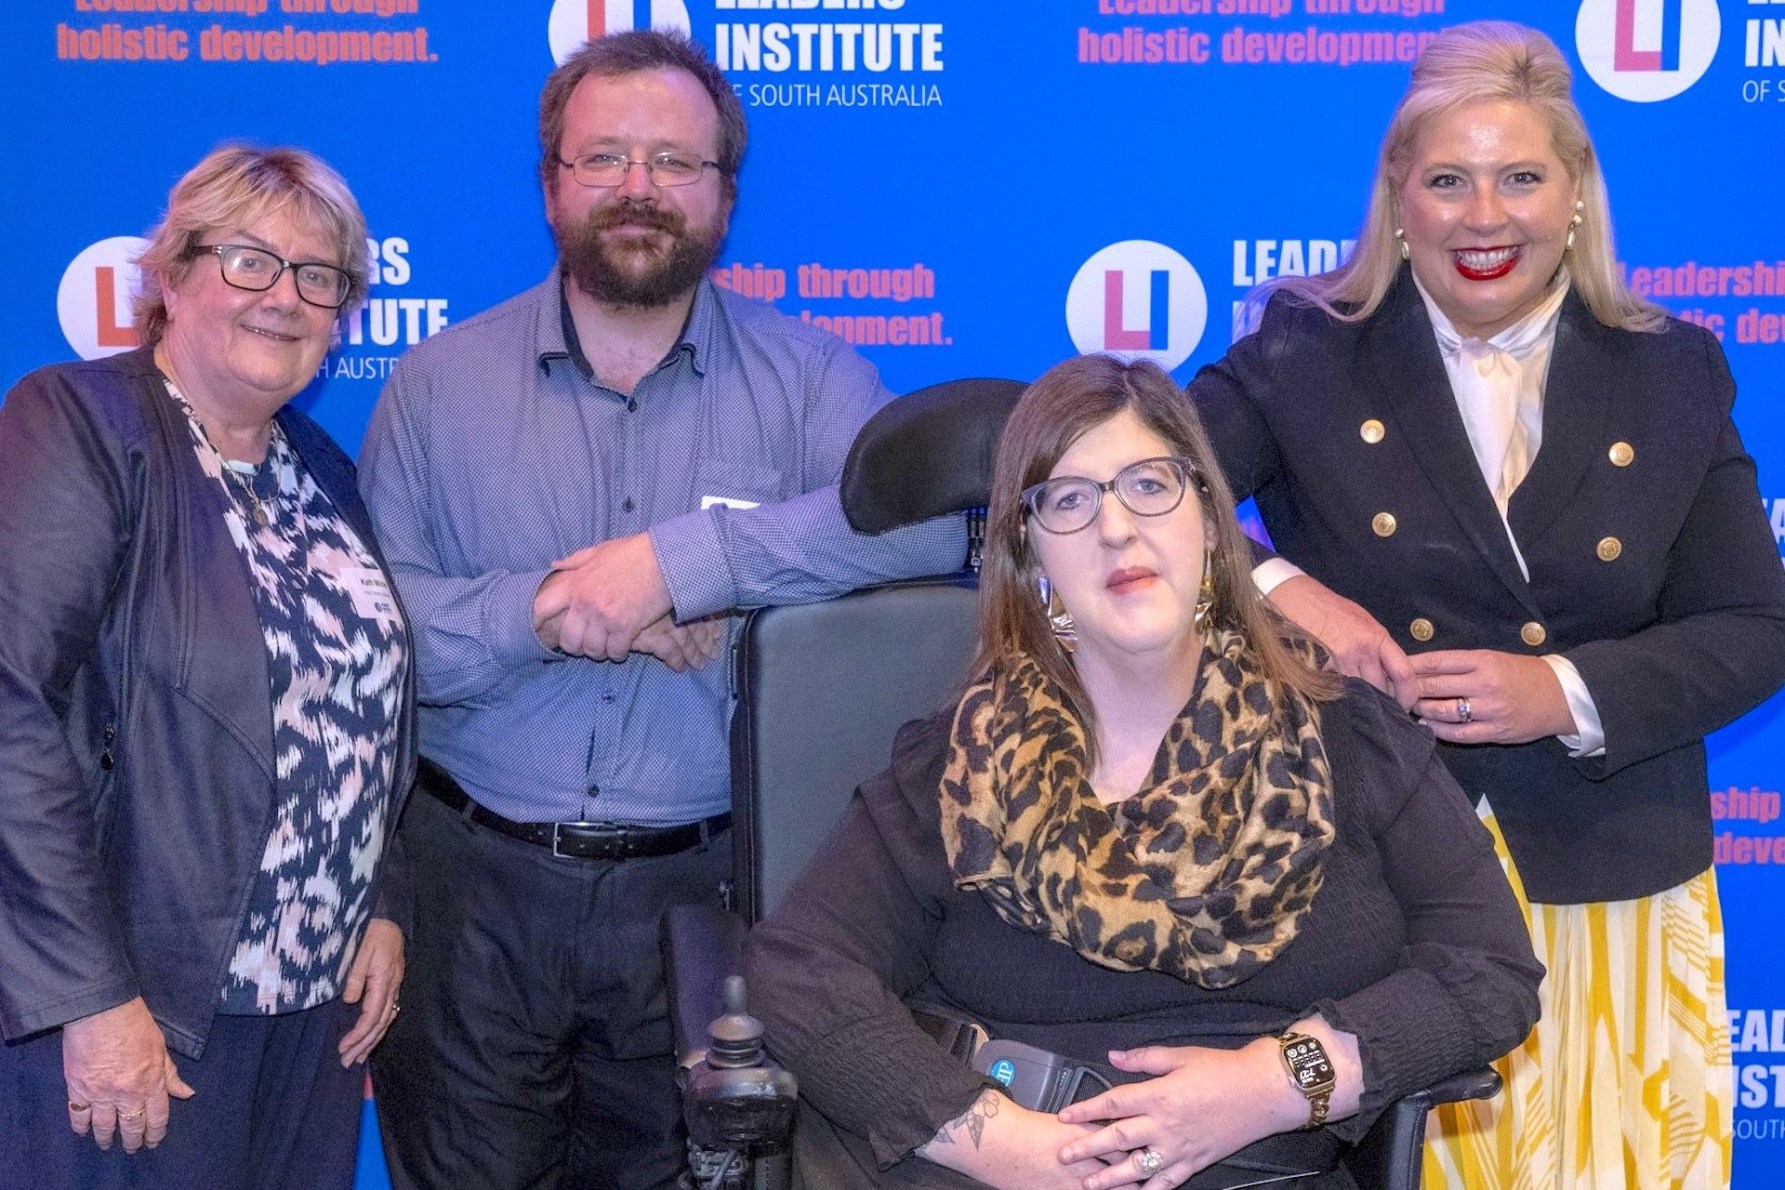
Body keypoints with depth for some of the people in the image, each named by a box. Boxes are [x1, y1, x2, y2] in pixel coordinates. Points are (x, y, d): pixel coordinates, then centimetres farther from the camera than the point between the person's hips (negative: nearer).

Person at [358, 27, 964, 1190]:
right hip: (477, 885, 1)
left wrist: (679, 560, -25)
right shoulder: (441, 380, 3)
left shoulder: (807, 376, -1)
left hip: (699, 889, 0)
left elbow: (934, 512, -20)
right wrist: (541, 612, -20)